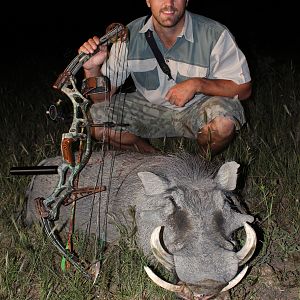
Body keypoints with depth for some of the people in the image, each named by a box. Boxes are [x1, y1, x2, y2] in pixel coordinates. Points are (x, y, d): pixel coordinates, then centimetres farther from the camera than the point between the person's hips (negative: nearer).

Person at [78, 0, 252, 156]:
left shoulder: (215, 34, -20)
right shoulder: (130, 35, -12)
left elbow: (243, 89, -14)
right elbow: (103, 96, -9)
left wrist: (197, 84, -29)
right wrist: (92, 69, -32)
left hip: (197, 107, -2)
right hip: (150, 107, 3)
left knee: (223, 123, -35)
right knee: (95, 117, -17)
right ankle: (151, 155, 6)